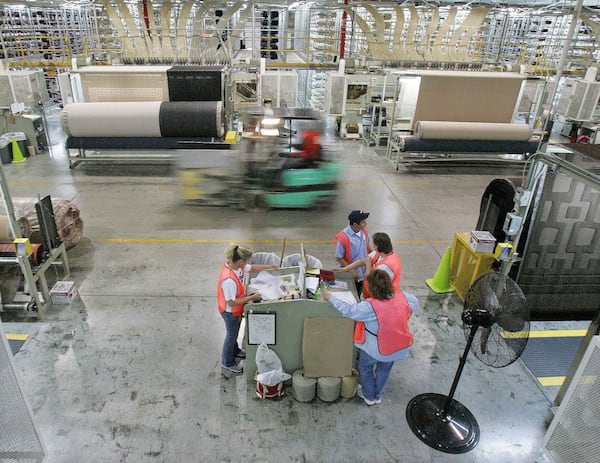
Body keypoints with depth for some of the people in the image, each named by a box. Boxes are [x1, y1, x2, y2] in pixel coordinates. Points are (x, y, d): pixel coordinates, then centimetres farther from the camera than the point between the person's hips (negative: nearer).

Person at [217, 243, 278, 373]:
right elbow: (231, 303, -32)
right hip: (230, 312, -8)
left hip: (236, 310, 8)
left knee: (235, 332, 31)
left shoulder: (236, 265, -15)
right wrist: (251, 297, -28)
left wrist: (268, 266, 2)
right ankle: (227, 362, 41)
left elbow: (251, 268, 6)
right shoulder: (229, 280, -41)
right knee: (231, 334, 16)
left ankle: (235, 350, 58)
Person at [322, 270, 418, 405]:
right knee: (384, 369, 29)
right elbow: (415, 305, 1)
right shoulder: (403, 297, -20)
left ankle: (369, 396, 45)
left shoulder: (369, 307, -35)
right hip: (399, 347, 5)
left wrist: (330, 297, -13)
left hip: (376, 349, -4)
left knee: (365, 366, 26)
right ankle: (377, 396, 50)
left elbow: (347, 310, -25)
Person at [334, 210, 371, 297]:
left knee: (358, 297, 24)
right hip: (350, 276, -6)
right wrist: (352, 271, -21)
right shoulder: (342, 238, -28)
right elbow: (339, 258, -19)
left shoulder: (364, 231, -8)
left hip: (363, 273, 6)